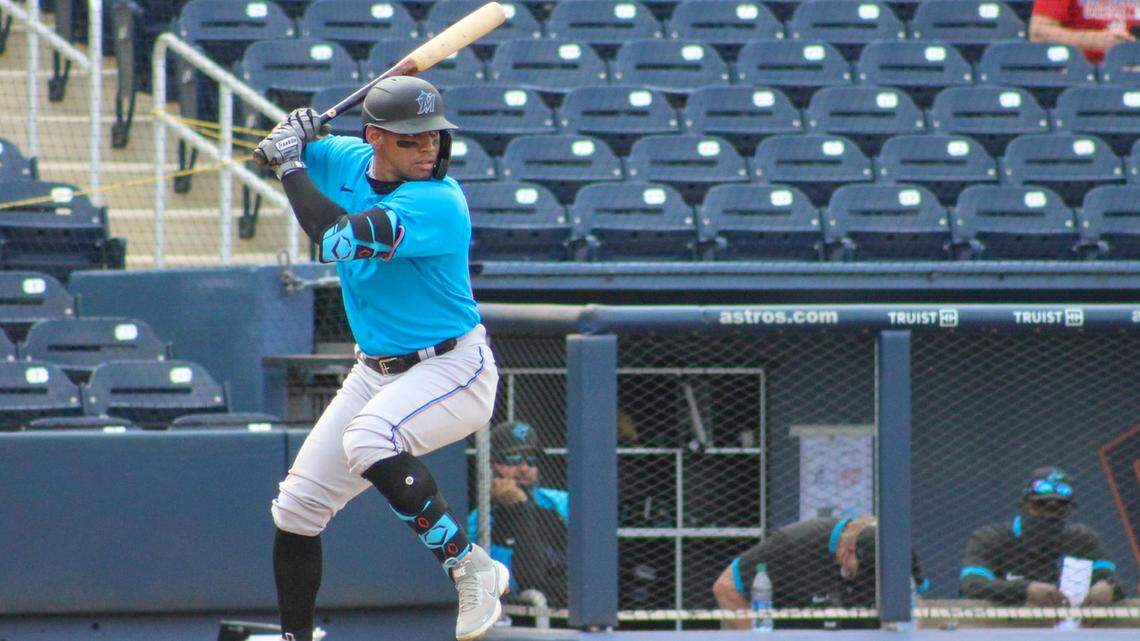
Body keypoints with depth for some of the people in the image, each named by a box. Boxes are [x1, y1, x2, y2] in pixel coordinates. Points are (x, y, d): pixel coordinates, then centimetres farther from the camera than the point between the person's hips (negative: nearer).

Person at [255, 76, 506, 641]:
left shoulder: (438, 202, -25)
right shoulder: (348, 161, -2)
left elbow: (337, 239, -33)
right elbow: (275, 149, 15)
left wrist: (292, 165, -20)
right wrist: (290, 141, -10)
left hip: (454, 367, -8)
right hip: (375, 373, 8)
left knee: (368, 440, -36)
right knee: (298, 506, 7)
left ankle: (471, 568, -26)